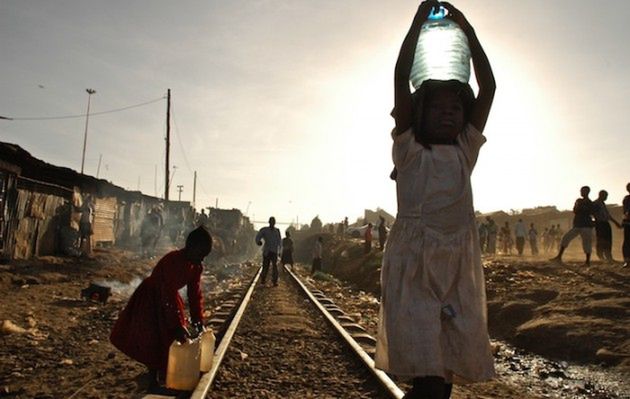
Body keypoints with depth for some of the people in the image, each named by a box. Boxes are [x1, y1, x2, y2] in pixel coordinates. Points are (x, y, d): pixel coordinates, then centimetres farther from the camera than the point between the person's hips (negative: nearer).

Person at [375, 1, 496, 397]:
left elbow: (488, 88, 11)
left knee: (447, 365, 8)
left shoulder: (465, 150, 15)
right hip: (414, 262, -4)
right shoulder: (409, 149, 4)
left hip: (460, 264, 4)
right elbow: (401, 77, -3)